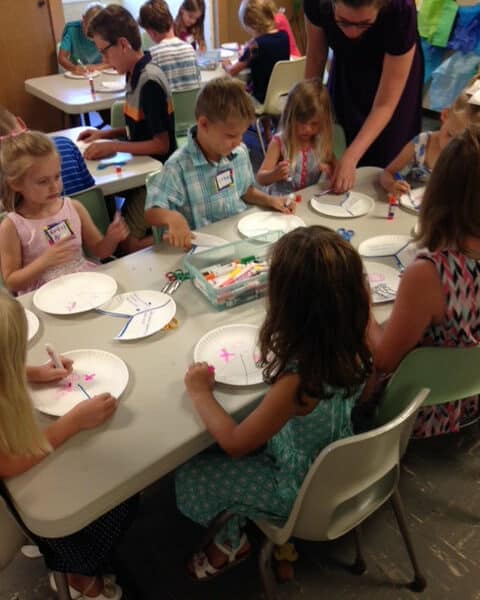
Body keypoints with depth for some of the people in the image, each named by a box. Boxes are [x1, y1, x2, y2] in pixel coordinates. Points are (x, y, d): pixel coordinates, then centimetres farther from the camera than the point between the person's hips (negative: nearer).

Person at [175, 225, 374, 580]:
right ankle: (241, 522, 33)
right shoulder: (355, 348, -20)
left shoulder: (296, 382, -40)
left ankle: (231, 543, 32)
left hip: (301, 490, -7)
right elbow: (363, 396, 4)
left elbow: (234, 442, -26)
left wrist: (200, 392, -12)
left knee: (192, 477, 8)